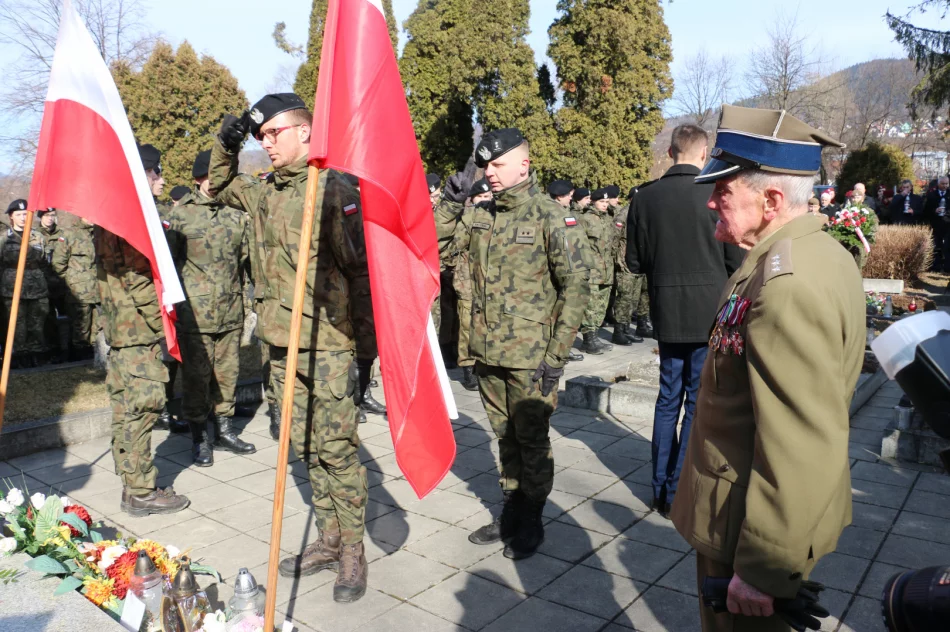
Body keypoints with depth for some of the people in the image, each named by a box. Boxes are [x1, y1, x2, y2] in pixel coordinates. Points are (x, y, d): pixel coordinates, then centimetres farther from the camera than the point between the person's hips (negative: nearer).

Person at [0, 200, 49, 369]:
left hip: (37, 290, 3)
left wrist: (44, 285, 12)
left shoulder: (38, 237, 10)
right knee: (17, 327, -2)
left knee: (37, 327, 6)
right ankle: (18, 359, 7)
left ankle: (35, 357, 15)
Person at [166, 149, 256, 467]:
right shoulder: (182, 213, -1)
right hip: (194, 311, -3)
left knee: (228, 372, 11)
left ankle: (224, 428, 25)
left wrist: (243, 297, 13)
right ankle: (200, 437, 15)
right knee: (196, 374, 2)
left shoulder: (237, 214, 9)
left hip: (231, 310, 4)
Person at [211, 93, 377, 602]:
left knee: (337, 450, 0)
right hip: (283, 344, 8)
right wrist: (225, 146, 14)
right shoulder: (265, 191, 12)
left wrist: (367, 345, -15)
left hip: (329, 345, -7)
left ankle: (353, 554, 14)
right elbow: (220, 188, 34)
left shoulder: (332, 188, -10)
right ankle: (328, 541, 28)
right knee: (308, 449, 14)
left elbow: (360, 270, -13)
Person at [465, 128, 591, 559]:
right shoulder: (483, 217, 9)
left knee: (532, 440, 7)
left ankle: (531, 522, 24)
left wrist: (556, 354, -14)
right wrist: (473, 343, 13)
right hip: (488, 354, 6)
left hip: (530, 357, -6)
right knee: (505, 437, 17)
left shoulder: (552, 218, -10)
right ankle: (510, 514, 33)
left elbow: (577, 286, -11)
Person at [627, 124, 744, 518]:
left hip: (666, 313, 4)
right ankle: (679, 494, 11)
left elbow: (635, 261, 4)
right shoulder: (717, 194, -11)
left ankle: (660, 491, 23)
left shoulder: (645, 197, -2)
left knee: (668, 397, 15)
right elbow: (738, 260, -6)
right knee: (700, 401, 6)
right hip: (711, 312, -3)